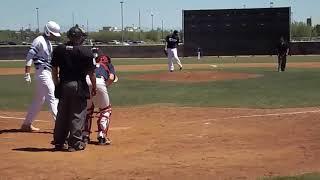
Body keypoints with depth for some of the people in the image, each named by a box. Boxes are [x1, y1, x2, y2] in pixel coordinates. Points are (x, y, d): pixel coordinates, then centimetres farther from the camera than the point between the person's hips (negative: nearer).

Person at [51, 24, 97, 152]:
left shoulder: (58, 50, 3)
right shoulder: (85, 52, -9)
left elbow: (54, 70, 6)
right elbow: (91, 72, -7)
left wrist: (57, 85, 16)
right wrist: (94, 87, 4)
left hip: (63, 85, 4)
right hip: (79, 86, -4)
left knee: (62, 114, 13)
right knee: (77, 115, 3)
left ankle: (59, 142, 20)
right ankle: (75, 143, 4)